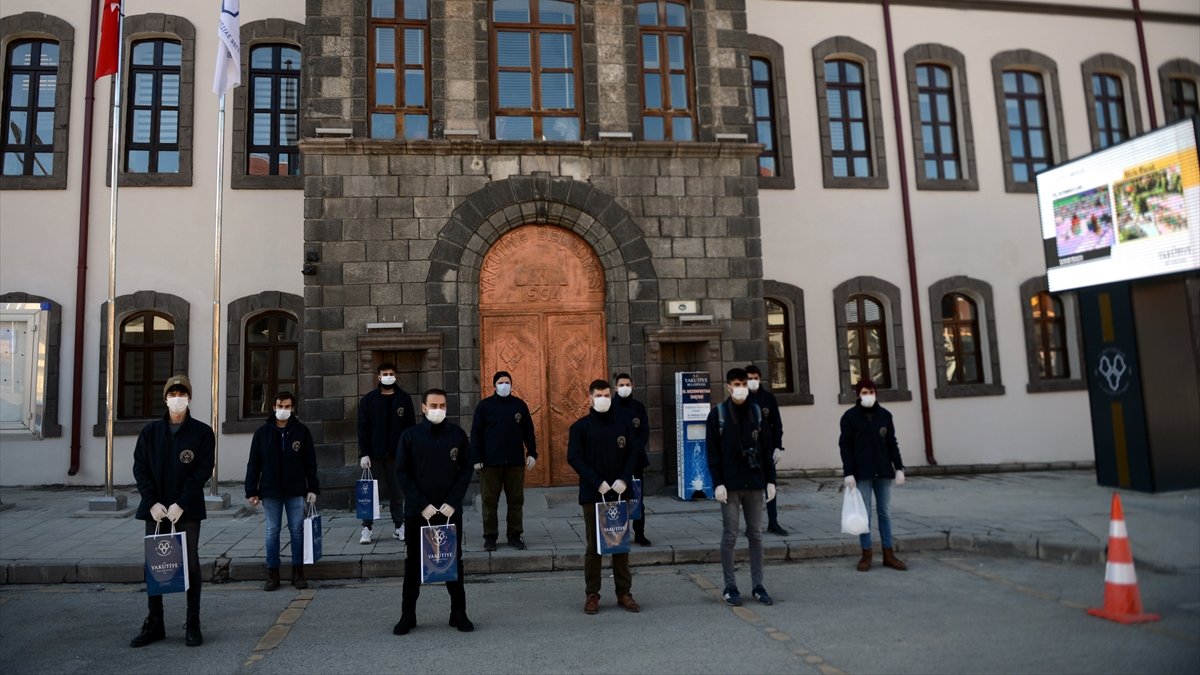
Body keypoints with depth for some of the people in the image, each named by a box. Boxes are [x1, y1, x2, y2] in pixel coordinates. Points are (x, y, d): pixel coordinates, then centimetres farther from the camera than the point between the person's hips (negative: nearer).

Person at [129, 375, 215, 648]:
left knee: (191, 564, 2)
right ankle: (154, 623, 19)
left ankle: (193, 624, 10)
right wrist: (152, 502, -10)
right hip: (155, 509, 3)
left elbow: (203, 472, -7)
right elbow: (140, 468, 3)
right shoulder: (150, 431, 7)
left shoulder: (202, 432, -1)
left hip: (187, 510, -3)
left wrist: (181, 504, -16)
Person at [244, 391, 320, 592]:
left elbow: (310, 462, 2)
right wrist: (251, 491, -1)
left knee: (297, 530, 4)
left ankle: (298, 571, 14)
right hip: (270, 492, 0)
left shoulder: (301, 431, 1)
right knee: (272, 532, 6)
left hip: (296, 491, 0)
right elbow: (253, 464, 3)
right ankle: (272, 573, 15)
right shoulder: (263, 432, 2)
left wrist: (313, 488, -2)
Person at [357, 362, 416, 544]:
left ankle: (399, 526, 15)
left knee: (397, 492, 7)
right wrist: (364, 453, -8)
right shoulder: (369, 399, 3)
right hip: (375, 454, -1)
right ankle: (367, 528, 7)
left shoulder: (404, 398, 6)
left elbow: (411, 426, 5)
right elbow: (362, 427, 0)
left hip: (397, 454, 1)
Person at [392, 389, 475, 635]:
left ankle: (458, 613, 19)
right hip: (417, 512, -1)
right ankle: (408, 615, 19)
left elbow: (466, 470, 2)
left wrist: (452, 502, -9)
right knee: (413, 564, 8)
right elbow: (402, 474, -3)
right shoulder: (410, 436, -2)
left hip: (450, 511, 1)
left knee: (454, 562, 9)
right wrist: (422, 505, -12)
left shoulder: (457, 434, 1)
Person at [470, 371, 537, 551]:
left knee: (516, 500, 6)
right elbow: (476, 434, 0)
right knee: (490, 501, 3)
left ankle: (515, 535, 16)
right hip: (490, 462, -2)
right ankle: (490, 536, 13)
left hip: (515, 462, 2)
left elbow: (528, 431, 11)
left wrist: (532, 453, 4)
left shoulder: (520, 405, 7)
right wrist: (477, 459, -5)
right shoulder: (484, 405, 1)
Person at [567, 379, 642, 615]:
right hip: (592, 494, -2)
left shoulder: (623, 424, 7)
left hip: (619, 493, 2)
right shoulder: (580, 427, 0)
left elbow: (632, 454, 6)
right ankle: (592, 594, 12)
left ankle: (624, 593, 16)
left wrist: (624, 479, -10)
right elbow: (574, 458, -7)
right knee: (594, 546, 4)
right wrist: (597, 482, -15)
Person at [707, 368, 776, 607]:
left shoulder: (756, 412, 7)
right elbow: (712, 452, -5)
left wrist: (770, 479, 5)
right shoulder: (717, 414, -2)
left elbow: (765, 449, 9)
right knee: (730, 535, 2)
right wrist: (718, 483, -11)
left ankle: (758, 585, 17)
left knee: (756, 535, 7)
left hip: (754, 483, 3)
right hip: (730, 484, -3)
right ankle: (730, 587, 11)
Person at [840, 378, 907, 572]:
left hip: (883, 471, 3)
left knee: (885, 513, 8)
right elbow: (845, 446, -5)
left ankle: (888, 555, 15)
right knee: (864, 514, 1)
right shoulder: (850, 416, -3)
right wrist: (848, 472, -12)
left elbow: (892, 443, 11)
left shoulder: (885, 415, 6)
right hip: (861, 473, -3)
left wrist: (899, 467, 4)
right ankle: (866, 555, 9)